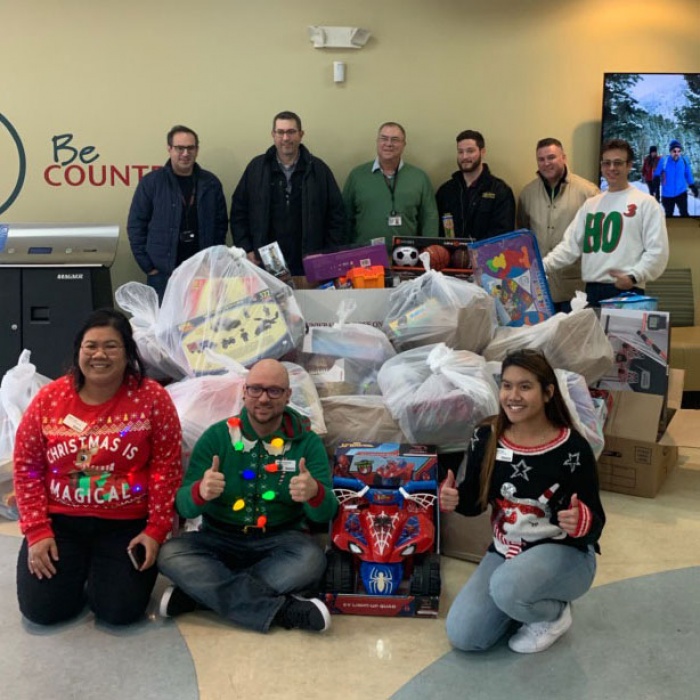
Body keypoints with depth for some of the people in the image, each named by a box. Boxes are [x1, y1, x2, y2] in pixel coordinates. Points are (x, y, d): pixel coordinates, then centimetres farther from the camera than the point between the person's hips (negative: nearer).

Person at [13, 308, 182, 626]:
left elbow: (166, 467, -8)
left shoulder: (152, 397, -10)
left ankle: (103, 573, 23)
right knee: (42, 609, -9)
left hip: (126, 523, -1)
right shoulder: (49, 398, -4)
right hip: (60, 520, 2)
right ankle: (78, 569, 25)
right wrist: (36, 531, -6)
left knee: (121, 611, -12)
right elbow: (27, 466, 0)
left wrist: (156, 530, -11)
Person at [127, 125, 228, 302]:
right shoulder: (151, 182, -1)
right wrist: (148, 265, -5)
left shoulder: (210, 183, 6)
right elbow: (136, 225, 0)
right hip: (163, 273, -2)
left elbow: (221, 224, 11)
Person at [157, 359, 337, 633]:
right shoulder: (216, 436, -4)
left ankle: (199, 592, -21)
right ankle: (281, 609, -27)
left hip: (279, 542, -1)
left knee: (312, 559, -31)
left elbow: (325, 513, -11)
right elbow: (184, 507, -9)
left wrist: (315, 494, -36)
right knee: (170, 554, -26)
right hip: (220, 539, 1)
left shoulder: (308, 442, -4)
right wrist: (200, 492, -34)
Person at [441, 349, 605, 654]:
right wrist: (454, 499, -19)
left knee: (507, 587, -36)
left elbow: (595, 521, -13)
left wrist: (581, 521, -37)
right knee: (462, 636, -8)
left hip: (564, 553, -4)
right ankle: (529, 602, 19)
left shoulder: (573, 449, -19)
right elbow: (475, 502, 4)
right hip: (505, 551, 5)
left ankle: (554, 613, 0)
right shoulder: (485, 438, -8)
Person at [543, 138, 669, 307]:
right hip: (592, 291, 5)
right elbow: (570, 245, 10)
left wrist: (633, 276, -18)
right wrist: (542, 266, -4)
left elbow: (657, 250, -5)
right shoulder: (590, 204, 15)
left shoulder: (645, 202, 1)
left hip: (627, 292, -4)